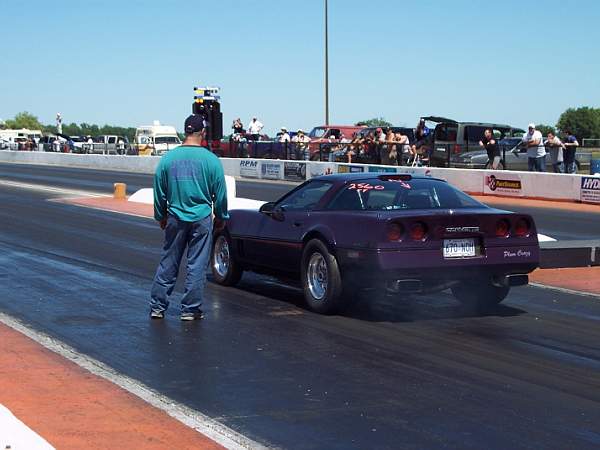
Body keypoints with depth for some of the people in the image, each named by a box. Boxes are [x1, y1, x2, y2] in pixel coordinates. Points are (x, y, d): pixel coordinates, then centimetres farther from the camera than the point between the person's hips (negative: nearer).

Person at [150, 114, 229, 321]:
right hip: (202, 218, -2)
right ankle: (190, 309, 8)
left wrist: (161, 216, 18)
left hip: (175, 218, 2)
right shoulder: (211, 160, -8)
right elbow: (220, 193, -1)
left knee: (168, 263, 11)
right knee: (197, 265, 5)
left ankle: (157, 306, 15)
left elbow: (159, 192, 6)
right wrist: (221, 217, 12)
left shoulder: (168, 158, -1)